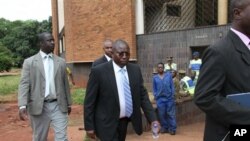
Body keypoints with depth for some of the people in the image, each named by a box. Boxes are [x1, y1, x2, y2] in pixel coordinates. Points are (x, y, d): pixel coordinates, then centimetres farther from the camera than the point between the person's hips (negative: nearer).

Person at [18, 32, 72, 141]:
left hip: (58, 105, 2)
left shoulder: (61, 62, 8)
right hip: (39, 106, -1)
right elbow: (24, 84, -6)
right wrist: (22, 106, -18)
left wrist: (68, 103, 16)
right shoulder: (29, 62, 1)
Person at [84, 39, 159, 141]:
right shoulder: (99, 71, -13)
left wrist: (153, 119, -4)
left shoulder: (135, 69, 1)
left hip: (125, 121, 5)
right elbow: (89, 101, -9)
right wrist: (89, 126, -9)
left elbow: (143, 95, 4)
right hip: (107, 124, -5)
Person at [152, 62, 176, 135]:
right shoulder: (155, 77, 7)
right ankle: (164, 127, 20)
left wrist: (172, 95, -3)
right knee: (162, 114, 6)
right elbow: (154, 88, 11)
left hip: (169, 98, -1)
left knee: (171, 113, 1)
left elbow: (172, 86, 4)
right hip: (160, 99, 1)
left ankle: (172, 129, 7)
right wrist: (155, 96, 0)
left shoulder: (169, 75, 5)